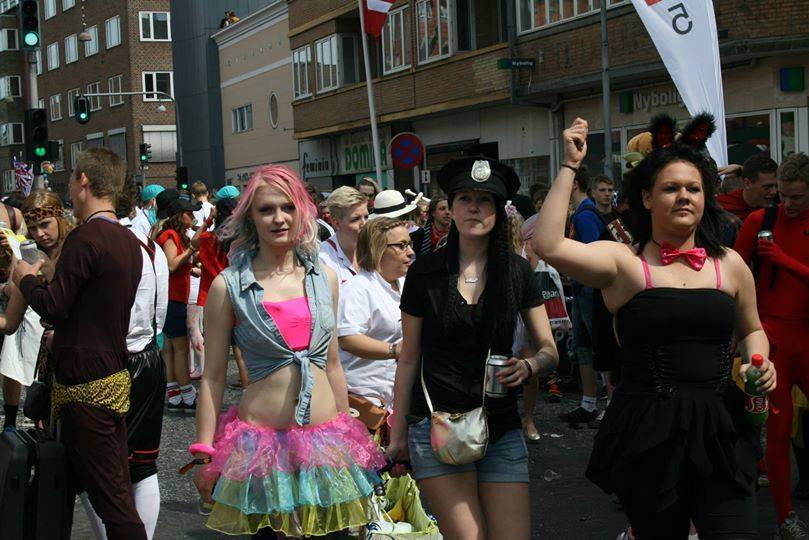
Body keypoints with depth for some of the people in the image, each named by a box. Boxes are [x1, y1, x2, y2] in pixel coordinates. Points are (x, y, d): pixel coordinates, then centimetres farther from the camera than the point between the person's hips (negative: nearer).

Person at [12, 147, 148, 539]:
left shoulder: (85, 238, -17)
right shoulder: (129, 241, 10)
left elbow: (52, 307, -17)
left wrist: (26, 279, 1)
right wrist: (63, 335, 28)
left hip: (85, 387, -8)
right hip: (117, 378, 8)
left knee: (109, 496, -5)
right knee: (118, 488, 14)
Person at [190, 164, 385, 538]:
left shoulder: (325, 278, 5)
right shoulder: (229, 286, -5)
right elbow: (213, 376, -2)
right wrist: (204, 453, -4)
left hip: (327, 438, 4)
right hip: (262, 442, -3)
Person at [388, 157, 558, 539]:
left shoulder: (516, 271, 3)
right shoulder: (425, 272, 0)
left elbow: (549, 350, 8)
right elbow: (409, 358, 6)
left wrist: (528, 367, -15)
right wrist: (398, 434, 7)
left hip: (501, 427, 2)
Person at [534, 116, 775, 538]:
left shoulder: (729, 264, 8)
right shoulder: (624, 263, -3)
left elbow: (751, 330, 24)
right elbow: (548, 246, -18)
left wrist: (759, 362, 1)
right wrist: (570, 166, -13)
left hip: (718, 430, 2)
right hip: (648, 435, -2)